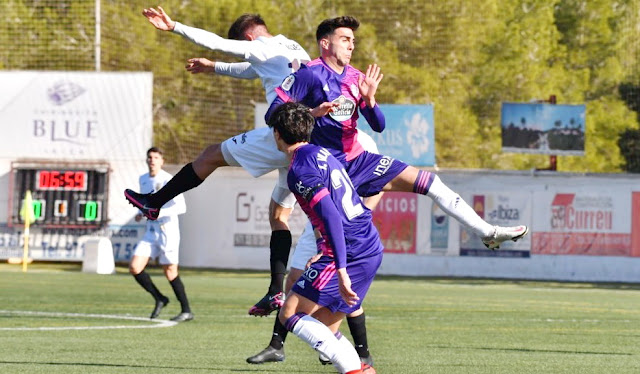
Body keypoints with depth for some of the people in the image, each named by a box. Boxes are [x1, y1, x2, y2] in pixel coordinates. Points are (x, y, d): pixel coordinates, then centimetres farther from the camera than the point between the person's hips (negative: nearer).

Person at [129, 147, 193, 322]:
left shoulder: (168, 181, -13)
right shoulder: (143, 179, 10)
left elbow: (181, 207, -21)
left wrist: (159, 213, -30)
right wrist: (141, 213, 7)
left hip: (167, 231, -7)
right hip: (151, 232, 7)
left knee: (170, 273, -3)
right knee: (135, 268, -7)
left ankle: (186, 311, 11)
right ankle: (159, 299, 10)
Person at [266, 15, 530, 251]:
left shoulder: (356, 78, 8)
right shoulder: (309, 74, -11)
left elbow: (378, 126, 11)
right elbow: (273, 114, -15)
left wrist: (368, 99, -10)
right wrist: (312, 112, -29)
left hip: (358, 161, 6)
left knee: (429, 182, 2)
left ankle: (486, 232, 7)